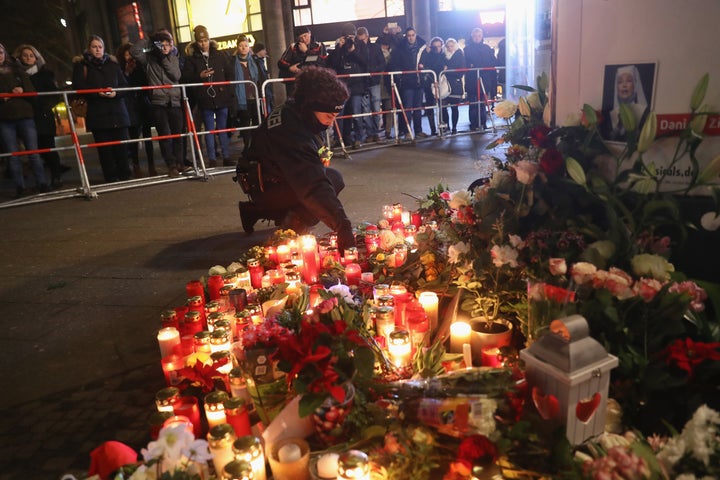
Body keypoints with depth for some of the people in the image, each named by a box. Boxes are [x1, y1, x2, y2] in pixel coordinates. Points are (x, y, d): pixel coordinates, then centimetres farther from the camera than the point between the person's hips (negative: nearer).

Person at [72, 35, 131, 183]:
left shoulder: (112, 64, 16)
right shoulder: (81, 65, 9)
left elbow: (124, 85, 11)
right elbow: (79, 87, -1)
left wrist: (116, 93, -10)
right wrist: (97, 93, -16)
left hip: (118, 111, 2)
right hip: (97, 114, -2)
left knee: (121, 146, -1)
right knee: (104, 148, -3)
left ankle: (125, 176, 7)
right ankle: (111, 178, 1)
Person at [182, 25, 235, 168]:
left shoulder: (220, 55, 8)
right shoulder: (191, 58, 3)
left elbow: (231, 74, 9)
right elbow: (185, 78, -2)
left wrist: (229, 92, 2)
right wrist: (199, 76, -16)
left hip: (222, 98, 1)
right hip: (205, 100, -1)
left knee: (223, 128, 7)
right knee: (209, 129, 4)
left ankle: (226, 157, 14)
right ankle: (212, 159, 8)